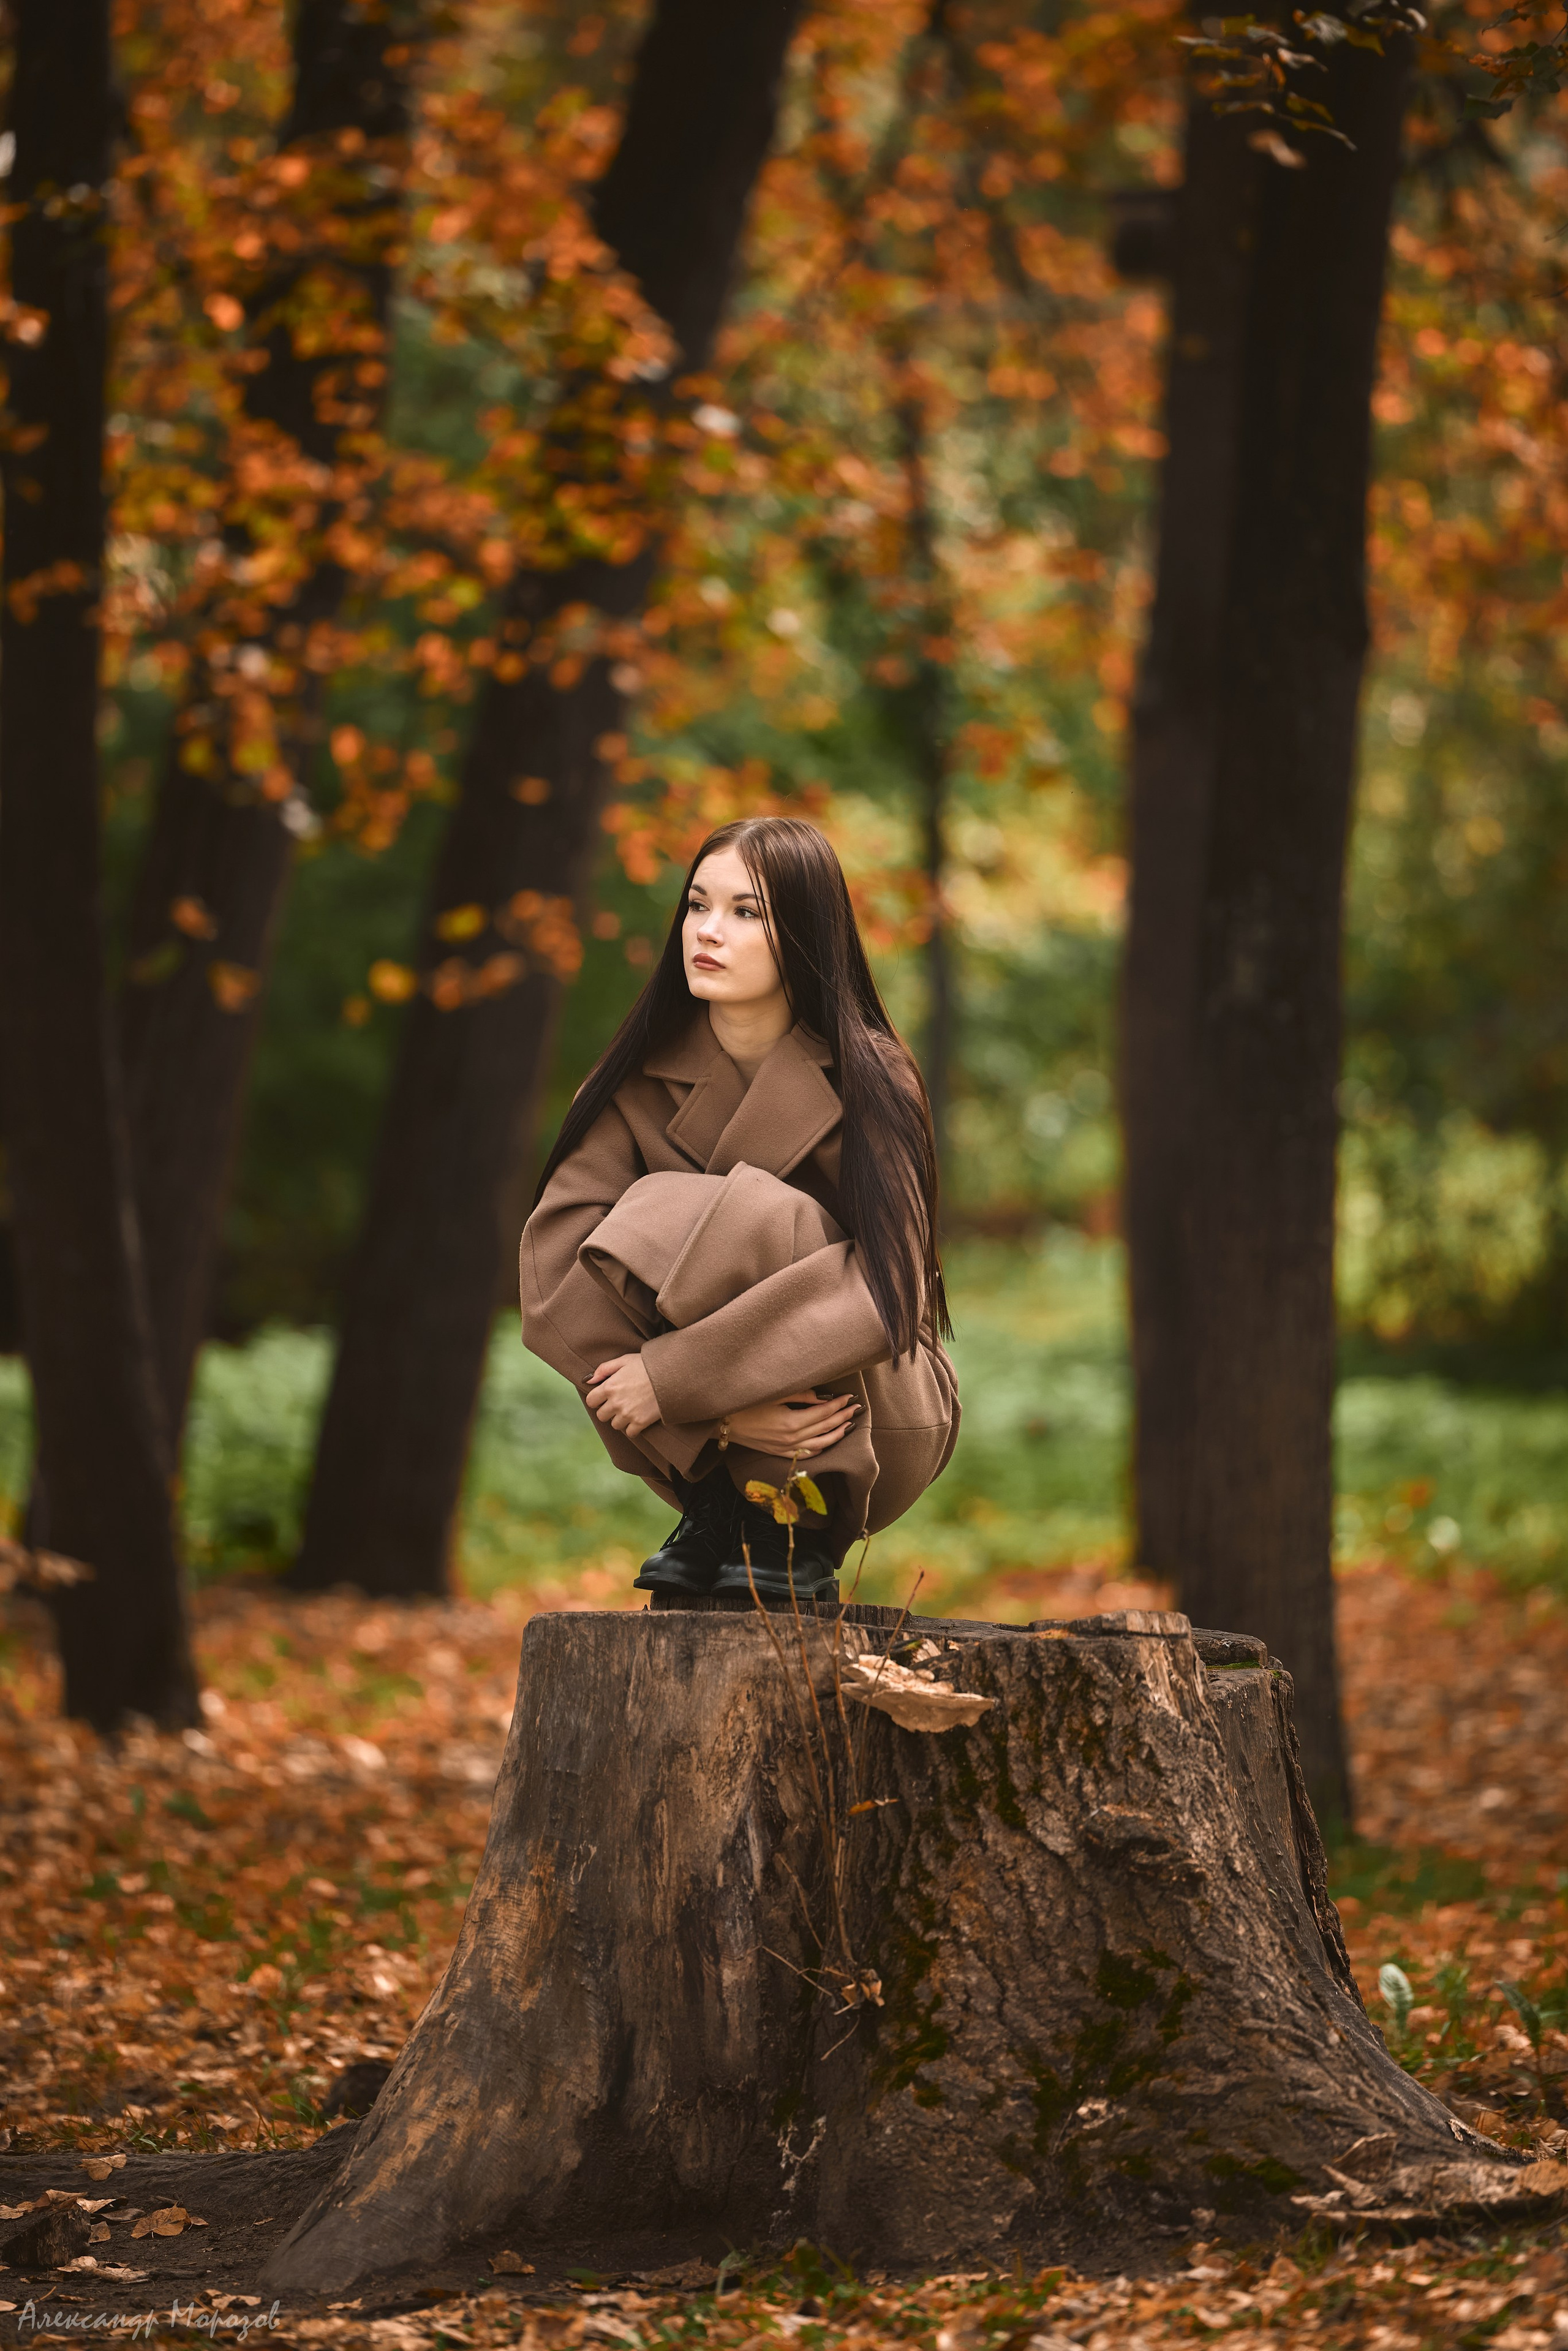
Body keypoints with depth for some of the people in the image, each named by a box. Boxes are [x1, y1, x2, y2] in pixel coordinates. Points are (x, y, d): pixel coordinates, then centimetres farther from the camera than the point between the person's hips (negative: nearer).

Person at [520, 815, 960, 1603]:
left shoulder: (867, 1078, -12)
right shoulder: (641, 1079, -5)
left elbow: (887, 1278, -24)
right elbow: (554, 1262, -16)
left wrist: (679, 1376, -31)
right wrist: (719, 1413, -29)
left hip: (878, 1423, -3)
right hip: (699, 1442, 3)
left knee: (753, 1214, -29)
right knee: (656, 1217, -25)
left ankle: (800, 1535, -13)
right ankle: (714, 1515, -9)